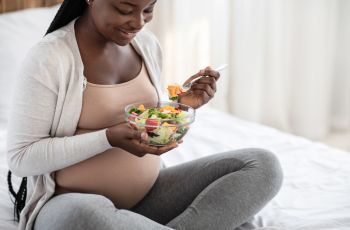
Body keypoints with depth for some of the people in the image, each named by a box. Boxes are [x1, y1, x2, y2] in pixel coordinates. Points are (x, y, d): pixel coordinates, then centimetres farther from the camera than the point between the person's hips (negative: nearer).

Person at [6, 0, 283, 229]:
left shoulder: (148, 44, 5)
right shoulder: (49, 58, -15)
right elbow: (20, 157, -14)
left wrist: (182, 105, -5)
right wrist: (108, 138, -24)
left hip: (149, 193, 6)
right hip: (73, 203, -6)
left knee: (263, 165, -9)